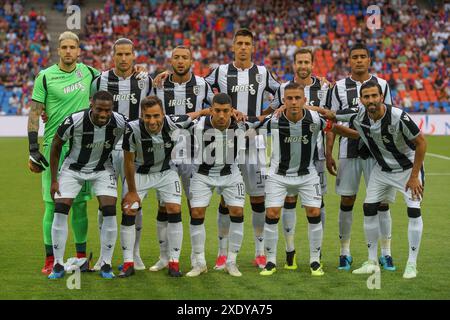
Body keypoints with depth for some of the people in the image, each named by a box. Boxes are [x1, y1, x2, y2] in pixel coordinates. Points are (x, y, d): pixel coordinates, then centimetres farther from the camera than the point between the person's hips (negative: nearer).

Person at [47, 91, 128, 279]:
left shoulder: (120, 123, -24)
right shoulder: (74, 121, -29)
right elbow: (56, 146, -11)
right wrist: (54, 180, -8)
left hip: (102, 170, 1)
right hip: (73, 169, -1)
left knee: (109, 212, -14)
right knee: (60, 211, -12)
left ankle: (106, 264, -1)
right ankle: (58, 264, 0)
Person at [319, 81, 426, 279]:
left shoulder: (398, 117, -31)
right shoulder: (357, 115, -19)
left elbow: (421, 142, -21)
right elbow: (328, 114, -3)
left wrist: (414, 176, -19)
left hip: (408, 167, -5)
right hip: (382, 169, 5)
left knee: (413, 210, -14)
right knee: (369, 208, -1)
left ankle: (412, 264, -2)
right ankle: (372, 262, 10)